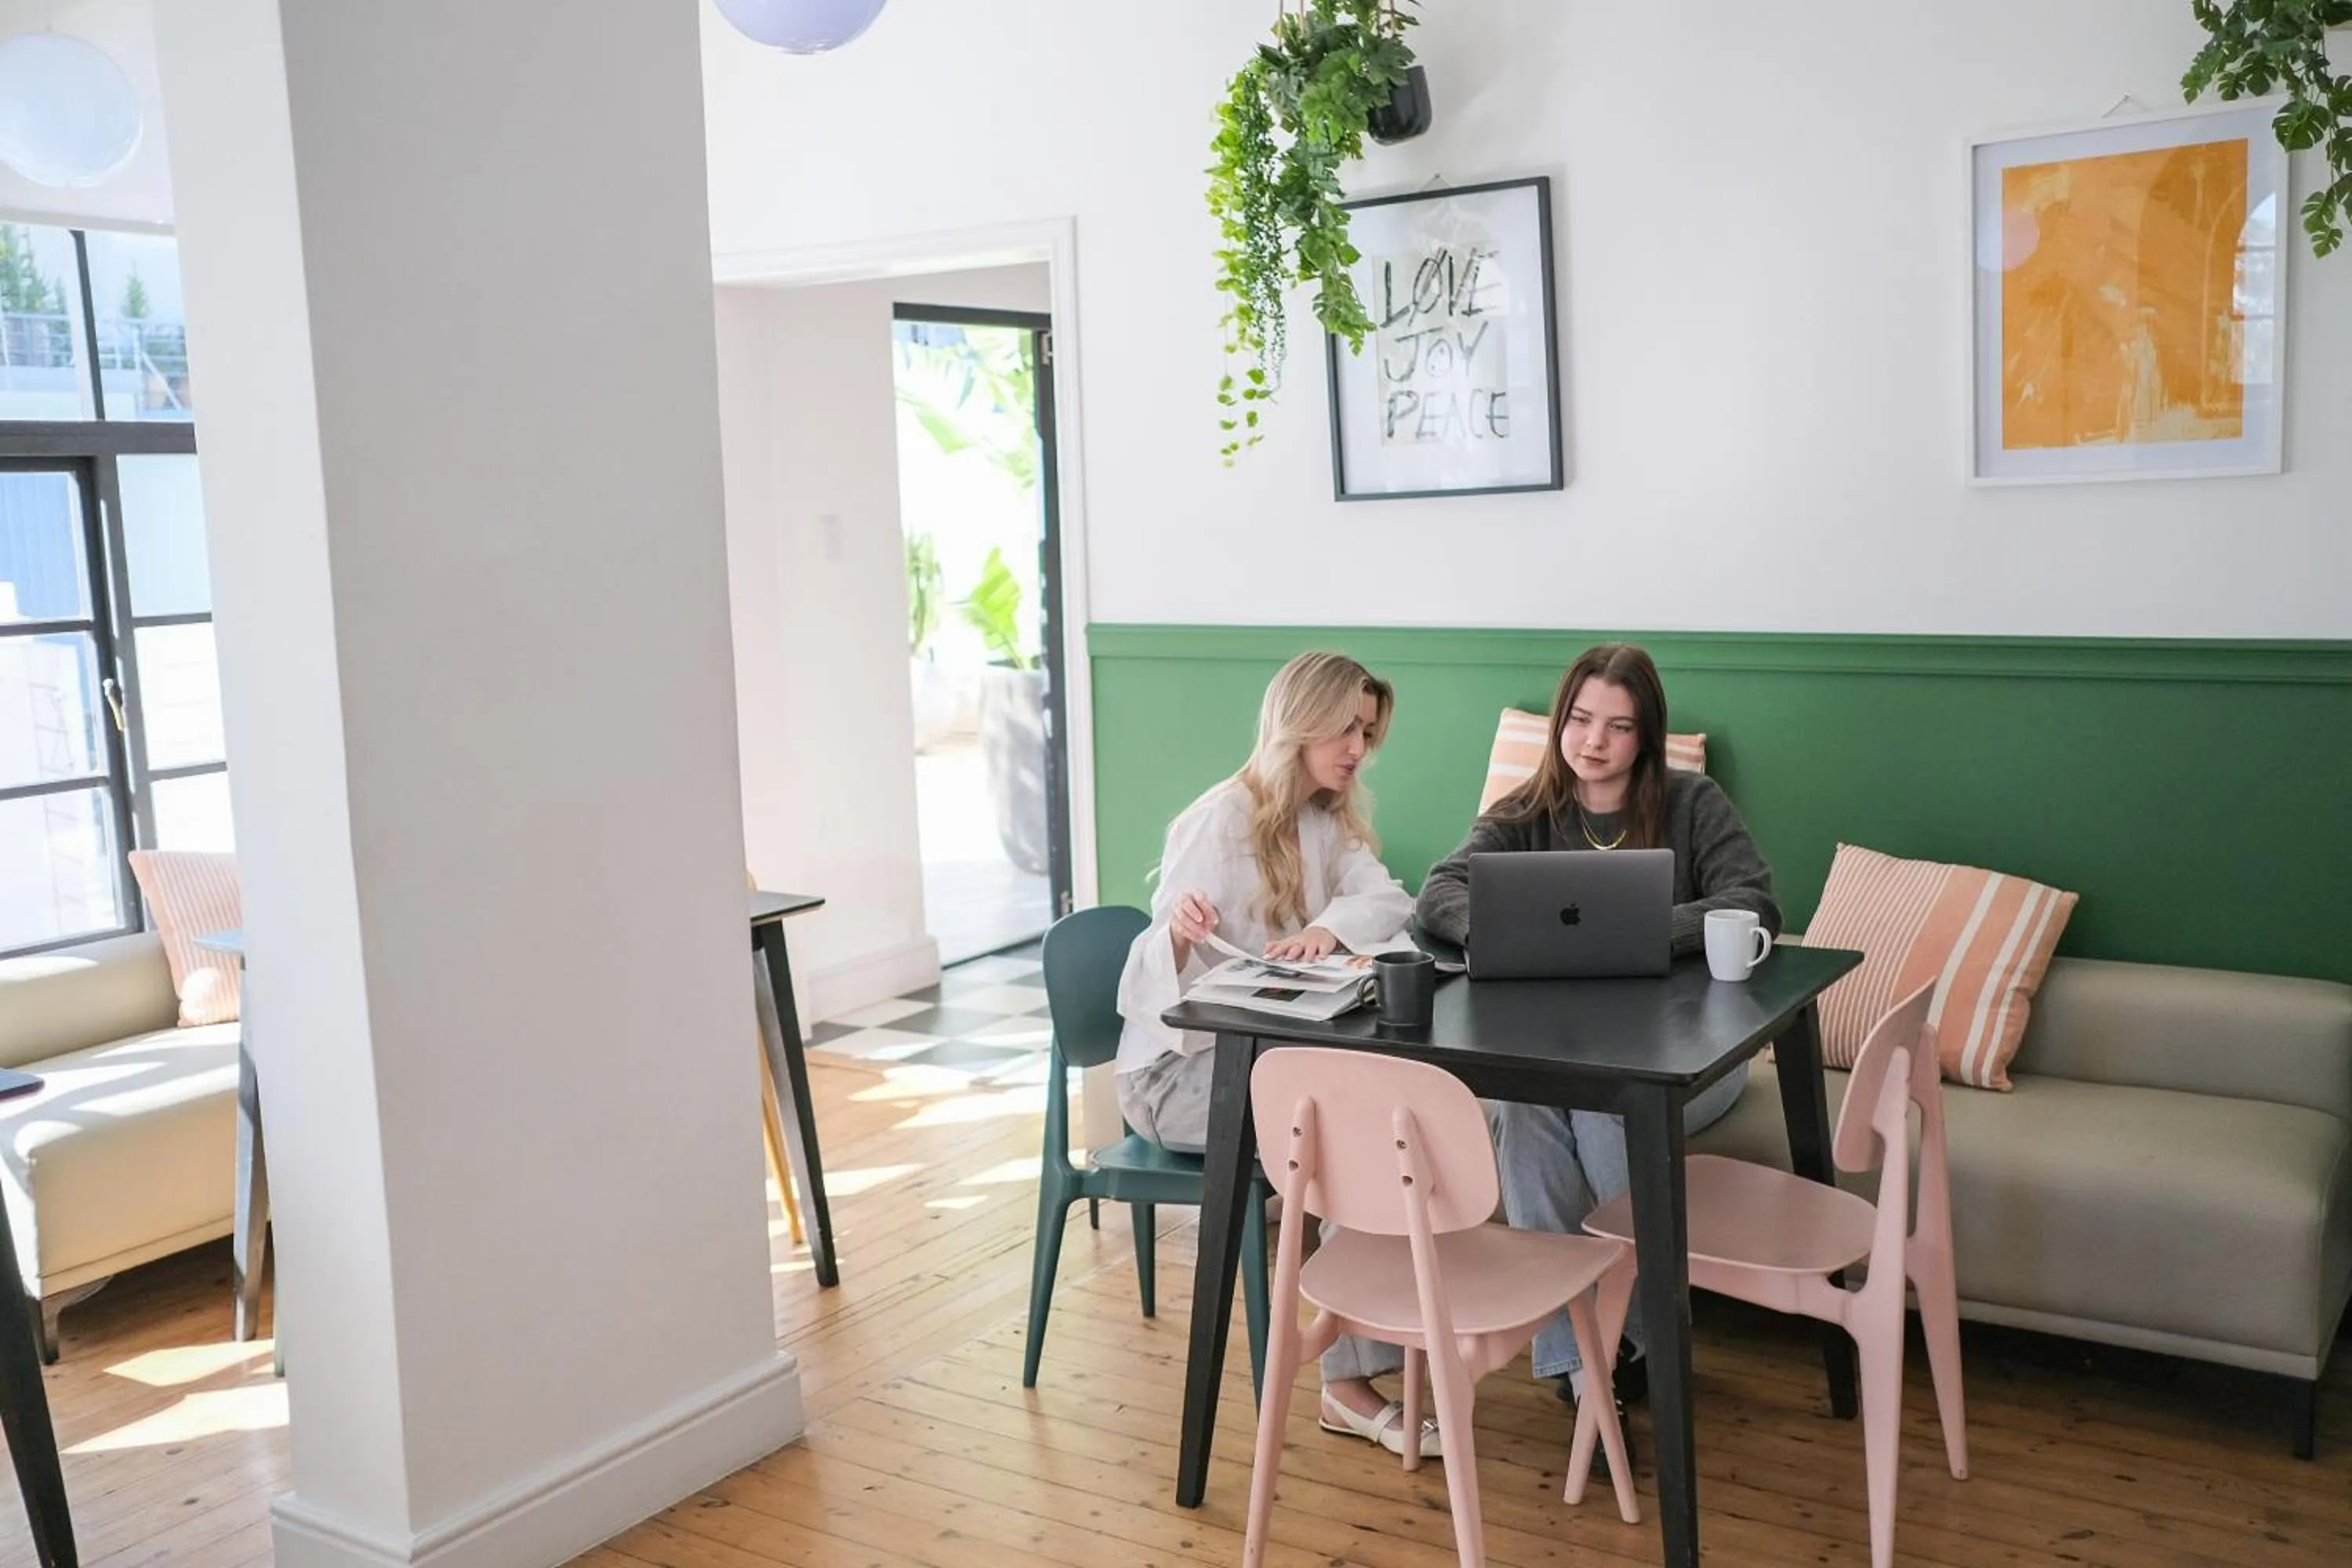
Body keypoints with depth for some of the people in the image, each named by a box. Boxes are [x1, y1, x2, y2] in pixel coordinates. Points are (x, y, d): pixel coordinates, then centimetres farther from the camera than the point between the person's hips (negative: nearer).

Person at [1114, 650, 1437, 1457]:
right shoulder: (1219, 822, -14)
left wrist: (1329, 926, -30)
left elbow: (1393, 903, -9)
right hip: (1179, 1067, -6)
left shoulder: (1330, 822, 8)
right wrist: (1177, 931, -42)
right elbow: (1161, 981, -18)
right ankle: (1350, 1380, -19)